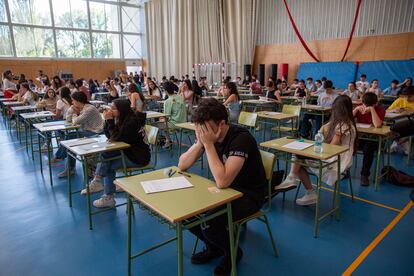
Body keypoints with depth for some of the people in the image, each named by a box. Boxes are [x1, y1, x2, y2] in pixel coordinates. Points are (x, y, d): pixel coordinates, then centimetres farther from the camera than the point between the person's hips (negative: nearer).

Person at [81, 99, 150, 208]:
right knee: (108, 164, -4)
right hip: (129, 152, 9)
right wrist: (107, 120, -5)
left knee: (105, 155, -16)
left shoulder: (132, 121, -20)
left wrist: (110, 120, -19)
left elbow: (116, 137, -22)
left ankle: (97, 182, 3)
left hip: (138, 157, -9)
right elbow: (109, 135, 8)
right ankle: (108, 198, 0)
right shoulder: (123, 119, 8)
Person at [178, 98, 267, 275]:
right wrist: (200, 142, -21)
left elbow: (222, 181, -37)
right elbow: (182, 165, -6)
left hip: (248, 195, -7)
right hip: (225, 189, 7)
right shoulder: (208, 135, -6)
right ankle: (213, 246, 18)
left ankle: (232, 252, 7)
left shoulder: (241, 138, -28)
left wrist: (208, 144, -33)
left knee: (208, 222, -27)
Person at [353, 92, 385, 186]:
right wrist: (356, 109, -22)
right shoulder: (360, 108, -1)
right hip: (359, 136, 3)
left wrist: (372, 110, -30)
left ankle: (365, 175, -16)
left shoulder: (380, 110, -10)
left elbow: (377, 125, -28)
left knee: (368, 149, -35)